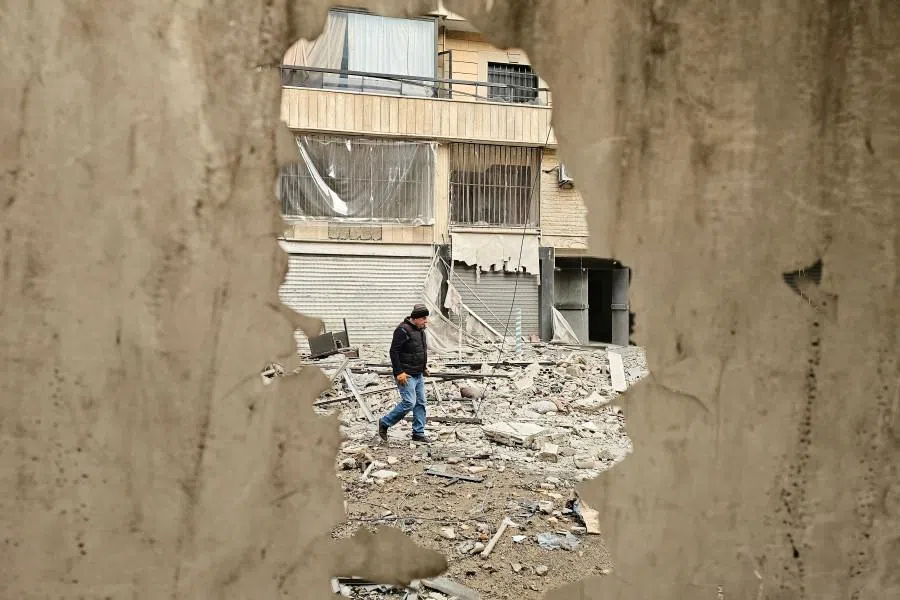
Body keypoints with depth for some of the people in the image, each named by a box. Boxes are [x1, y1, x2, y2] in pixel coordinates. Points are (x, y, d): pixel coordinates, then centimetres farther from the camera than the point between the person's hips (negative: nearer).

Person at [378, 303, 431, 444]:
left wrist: (424, 367, 18)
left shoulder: (420, 330, 12)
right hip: (406, 375, -9)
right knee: (409, 403, -12)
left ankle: (418, 434, 16)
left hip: (418, 375, 9)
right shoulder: (403, 330, -17)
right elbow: (394, 351, -19)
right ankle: (384, 423, 5)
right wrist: (399, 372, -21)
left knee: (421, 403, 8)